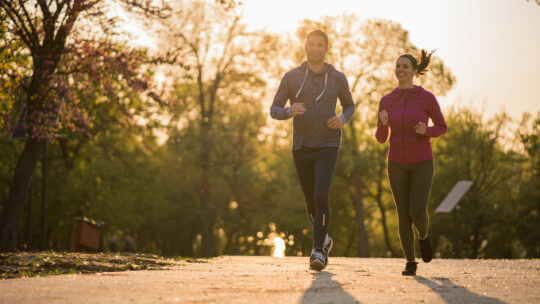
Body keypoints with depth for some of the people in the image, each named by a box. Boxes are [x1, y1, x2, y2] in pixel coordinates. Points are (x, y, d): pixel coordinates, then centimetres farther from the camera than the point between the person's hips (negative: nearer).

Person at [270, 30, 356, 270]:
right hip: (301, 148, 2)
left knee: (321, 197, -21)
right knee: (311, 202, 13)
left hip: (328, 147, -2)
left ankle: (318, 251, -18)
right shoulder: (291, 77, 1)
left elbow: (349, 106, 18)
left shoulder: (338, 78, 2)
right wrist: (290, 111, -23)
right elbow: (274, 111, 1)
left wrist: (342, 119, -7)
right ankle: (324, 240, 39)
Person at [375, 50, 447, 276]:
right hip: (397, 163, 2)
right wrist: (383, 123, -20)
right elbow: (381, 138, 3)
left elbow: (441, 126, 3)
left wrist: (426, 130, -20)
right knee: (403, 215, 0)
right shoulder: (386, 101, -1)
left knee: (417, 212, -13)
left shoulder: (427, 97, -9)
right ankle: (410, 263, 15)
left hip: (422, 162, -2)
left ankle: (424, 235, 24)